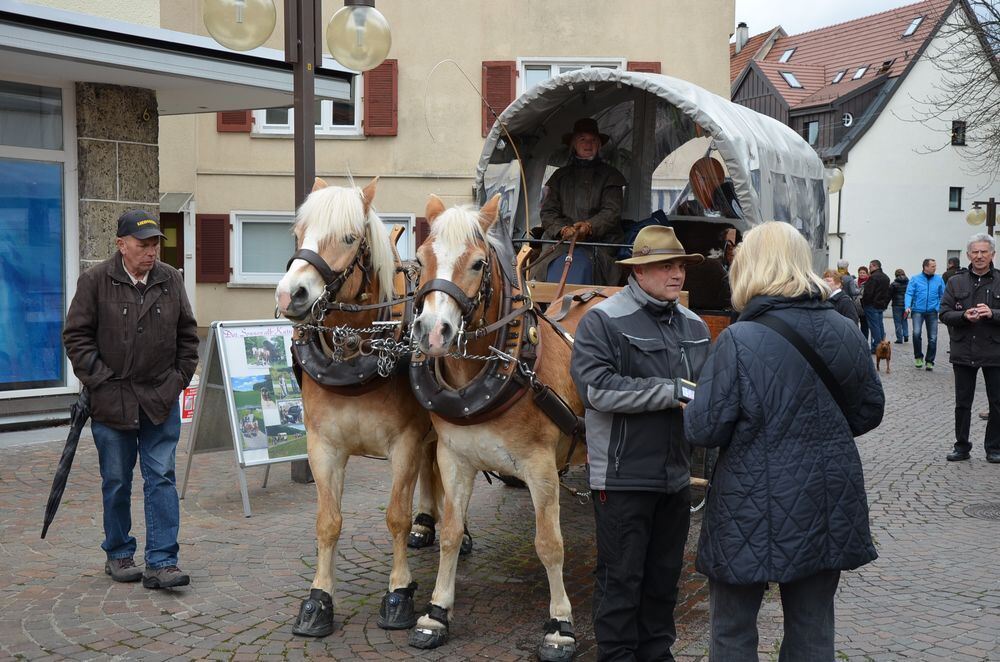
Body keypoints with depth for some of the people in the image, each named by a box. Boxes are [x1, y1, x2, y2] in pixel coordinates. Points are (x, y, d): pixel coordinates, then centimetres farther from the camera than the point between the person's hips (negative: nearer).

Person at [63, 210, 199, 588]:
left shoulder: (171, 280, 4)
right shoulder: (95, 281, -4)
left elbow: (187, 335, 12)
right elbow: (76, 335, -2)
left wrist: (180, 379, 5)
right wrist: (100, 380, -8)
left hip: (161, 400, 2)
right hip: (112, 399, -2)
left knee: (162, 479, -1)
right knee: (116, 482, 10)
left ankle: (161, 563, 2)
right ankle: (118, 555, 26)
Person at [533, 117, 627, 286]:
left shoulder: (610, 175, 15)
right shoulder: (560, 175, 22)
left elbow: (612, 212, 2)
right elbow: (547, 212, 13)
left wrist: (589, 226, -17)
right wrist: (562, 229, -9)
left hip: (597, 242, -2)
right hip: (560, 241, 2)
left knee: (581, 268, -34)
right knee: (554, 270, -30)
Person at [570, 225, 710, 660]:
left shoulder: (694, 325, 10)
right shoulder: (603, 320, -11)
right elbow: (595, 387, -24)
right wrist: (671, 392, -23)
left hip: (675, 475, 7)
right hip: (624, 475, -7)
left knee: (665, 575, 19)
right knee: (621, 576, 4)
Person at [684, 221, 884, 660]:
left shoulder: (738, 341, -18)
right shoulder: (846, 333, -1)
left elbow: (703, 431, -17)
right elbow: (869, 411, 10)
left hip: (753, 513, -5)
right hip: (829, 509, 5)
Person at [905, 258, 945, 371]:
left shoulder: (939, 279, 6)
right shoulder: (915, 279, 3)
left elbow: (943, 295, 7)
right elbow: (909, 294, -1)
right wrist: (908, 307, -16)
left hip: (932, 312, 2)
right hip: (918, 311, -2)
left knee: (933, 338, 2)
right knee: (916, 333, -19)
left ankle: (929, 361, 15)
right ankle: (918, 357, 2)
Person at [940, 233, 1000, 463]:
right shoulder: (956, 282, 4)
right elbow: (945, 314, 0)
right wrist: (964, 315, -18)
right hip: (964, 352, 1)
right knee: (962, 403, 9)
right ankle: (962, 446, 20)